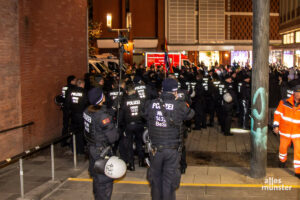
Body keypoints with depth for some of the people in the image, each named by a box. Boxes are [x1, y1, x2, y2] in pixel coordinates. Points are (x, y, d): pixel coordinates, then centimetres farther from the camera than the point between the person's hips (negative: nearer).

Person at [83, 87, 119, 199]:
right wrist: (117, 134, -2)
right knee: (104, 180, 4)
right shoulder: (102, 115, -26)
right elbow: (112, 137, -23)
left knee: (96, 176, 24)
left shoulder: (87, 111, -4)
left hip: (92, 148, 8)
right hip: (102, 151, -8)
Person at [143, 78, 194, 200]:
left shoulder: (150, 104, -9)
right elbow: (190, 114, 3)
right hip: (172, 149, -2)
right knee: (169, 180, 11)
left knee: (155, 177, 21)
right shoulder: (180, 106, -14)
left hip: (155, 148, 2)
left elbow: (145, 116, 9)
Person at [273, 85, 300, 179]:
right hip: (285, 131, 0)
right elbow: (278, 113, -3)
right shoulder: (284, 102, -10)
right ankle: (282, 160, 50)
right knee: (283, 147, 18)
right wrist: (276, 125, -5)